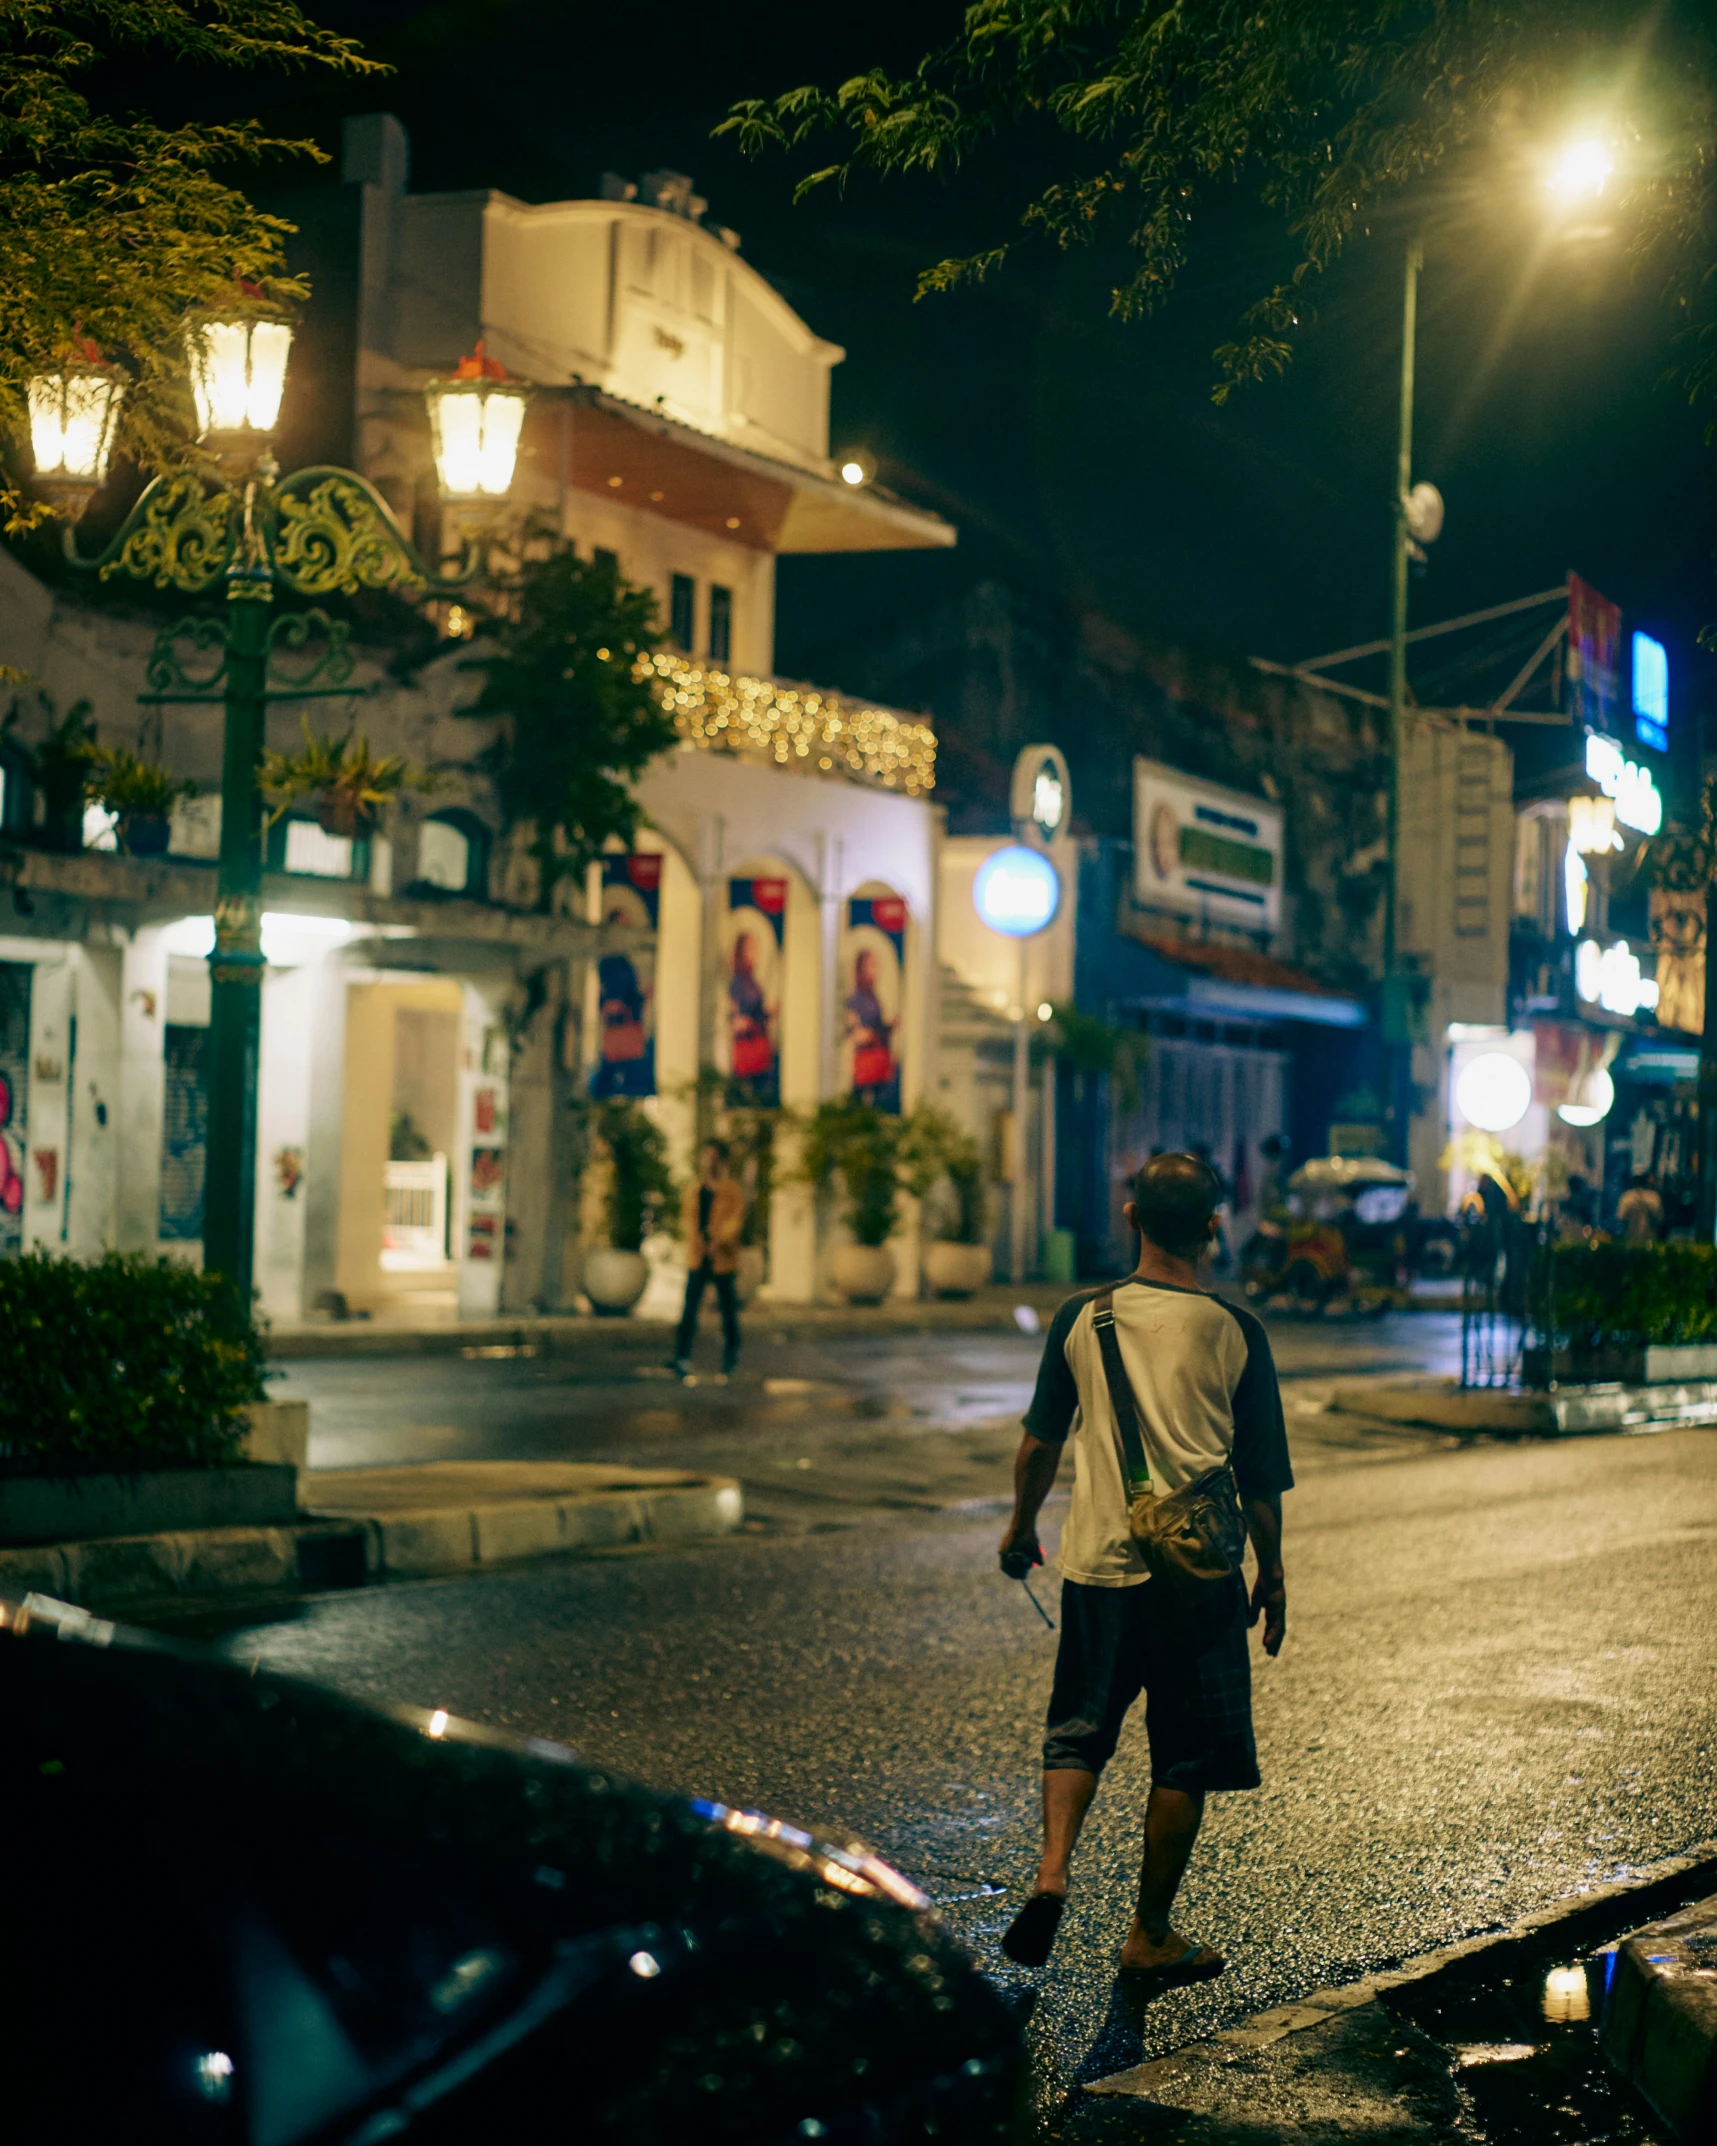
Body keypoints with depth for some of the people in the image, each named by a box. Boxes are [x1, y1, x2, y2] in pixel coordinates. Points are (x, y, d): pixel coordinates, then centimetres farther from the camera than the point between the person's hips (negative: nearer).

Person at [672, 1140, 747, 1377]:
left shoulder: (734, 1192, 2)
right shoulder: (691, 1191, 13)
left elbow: (736, 1220, -9)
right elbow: (686, 1219, 9)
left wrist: (719, 1241, -26)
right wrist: (695, 1238, -13)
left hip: (723, 1260, -2)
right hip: (697, 1259, 2)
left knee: (728, 1309, 6)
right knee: (689, 1307, -8)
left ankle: (731, 1354, 21)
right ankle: (682, 1356, -10)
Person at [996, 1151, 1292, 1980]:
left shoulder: (1081, 1318, -1)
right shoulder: (1233, 1333, -5)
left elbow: (1041, 1441, 8)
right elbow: (1260, 1476, -1)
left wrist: (1021, 1526, 24)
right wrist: (1271, 1575, 11)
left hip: (1097, 1563, 2)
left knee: (1078, 1731, 16)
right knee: (1185, 1757, 10)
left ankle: (1052, 1868, -7)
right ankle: (1150, 1935, 16)